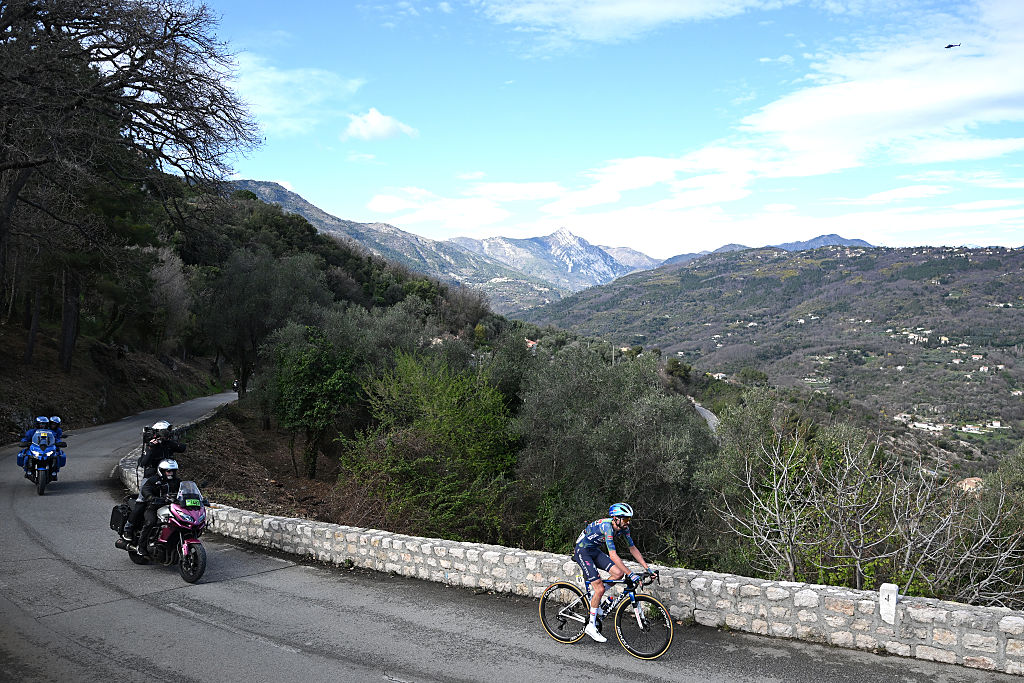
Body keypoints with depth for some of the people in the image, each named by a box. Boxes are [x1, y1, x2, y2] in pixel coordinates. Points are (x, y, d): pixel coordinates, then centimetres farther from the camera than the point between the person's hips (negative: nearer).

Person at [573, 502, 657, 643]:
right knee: (600, 589, -13)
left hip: (595, 551, 8)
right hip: (583, 551, -8)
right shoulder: (607, 526, -32)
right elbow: (613, 555, -37)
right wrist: (631, 574, -39)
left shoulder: (623, 528, -8)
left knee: (619, 573, -9)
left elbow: (632, 548, 1)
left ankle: (593, 593, 12)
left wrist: (648, 569, -5)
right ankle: (591, 626, -1)